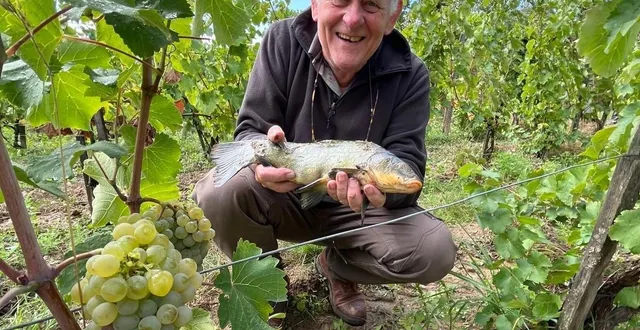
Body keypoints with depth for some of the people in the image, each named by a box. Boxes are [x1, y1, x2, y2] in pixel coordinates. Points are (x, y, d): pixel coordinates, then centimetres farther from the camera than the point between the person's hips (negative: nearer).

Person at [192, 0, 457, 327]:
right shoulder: (283, 41, -12)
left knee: (435, 252, -22)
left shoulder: (409, 74, -13)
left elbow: (407, 163, -16)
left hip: (356, 210, 1)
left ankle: (337, 266, 11)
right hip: (285, 198, 0)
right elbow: (250, 129, -12)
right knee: (217, 193, -30)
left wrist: (383, 185, -41)